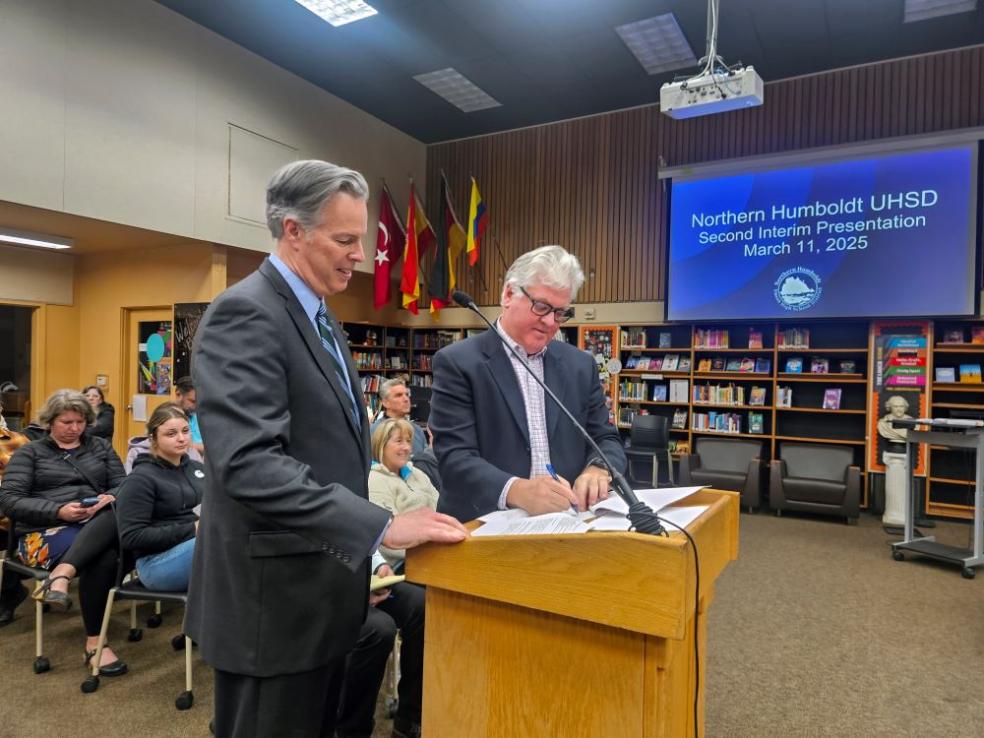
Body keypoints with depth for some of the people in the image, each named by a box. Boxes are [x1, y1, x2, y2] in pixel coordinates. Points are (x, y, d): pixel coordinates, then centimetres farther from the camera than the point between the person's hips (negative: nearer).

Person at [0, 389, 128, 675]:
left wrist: (111, 498, -12)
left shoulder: (101, 446, 21)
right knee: (103, 557, -36)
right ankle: (94, 642, -28)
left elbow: (123, 484, 14)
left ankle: (61, 575, -47)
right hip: (45, 530, -2)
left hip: (97, 528, 3)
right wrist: (58, 511, -14)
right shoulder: (29, 453, 13)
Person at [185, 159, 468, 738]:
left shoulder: (319, 316, 11)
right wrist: (380, 526, -30)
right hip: (276, 599, -9)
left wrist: (355, 558, 15)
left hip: (320, 592, 9)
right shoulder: (246, 314, -19)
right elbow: (249, 463, -30)